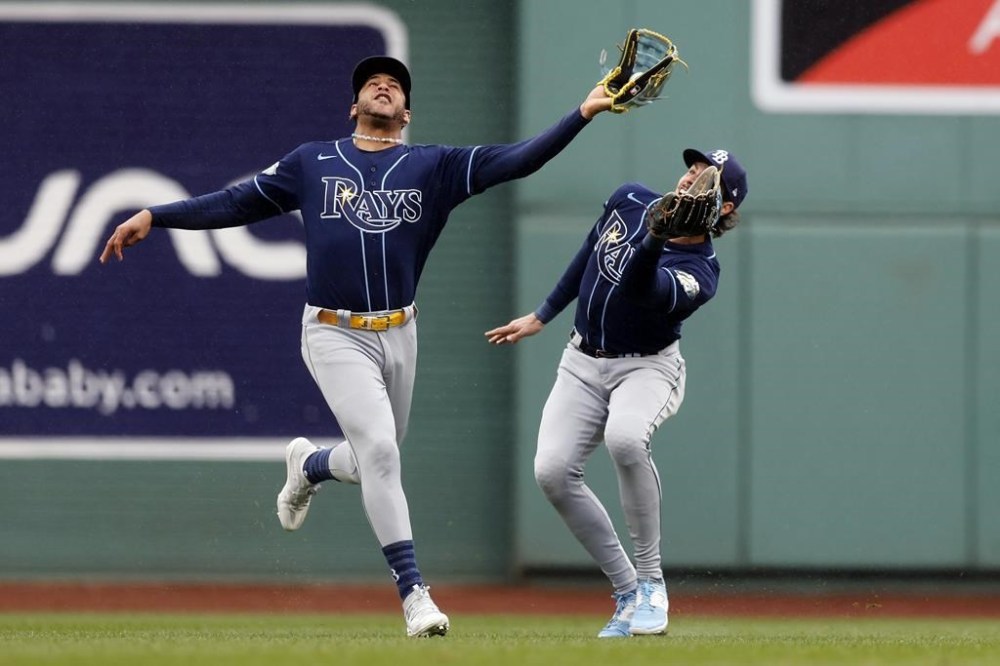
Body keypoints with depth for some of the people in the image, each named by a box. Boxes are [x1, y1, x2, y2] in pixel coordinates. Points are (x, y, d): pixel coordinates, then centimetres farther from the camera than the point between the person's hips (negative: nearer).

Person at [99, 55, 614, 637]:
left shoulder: (434, 167, 6)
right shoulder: (312, 163, 5)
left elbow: (517, 161, -3)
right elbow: (238, 203, 8)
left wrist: (583, 115, -14)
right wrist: (155, 216, 1)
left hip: (399, 335, 3)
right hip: (336, 334, -3)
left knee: (376, 463, 13)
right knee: (379, 450, -18)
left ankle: (309, 464, 48)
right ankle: (413, 593, -16)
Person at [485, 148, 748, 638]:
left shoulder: (697, 273, -21)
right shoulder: (630, 202, -4)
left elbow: (642, 290, -42)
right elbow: (589, 255, 15)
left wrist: (657, 239, -60)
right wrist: (542, 316, 21)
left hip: (646, 369, -5)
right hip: (583, 364, 5)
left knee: (624, 437, -38)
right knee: (552, 471, -17)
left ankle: (651, 584, -22)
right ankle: (627, 593, -3)